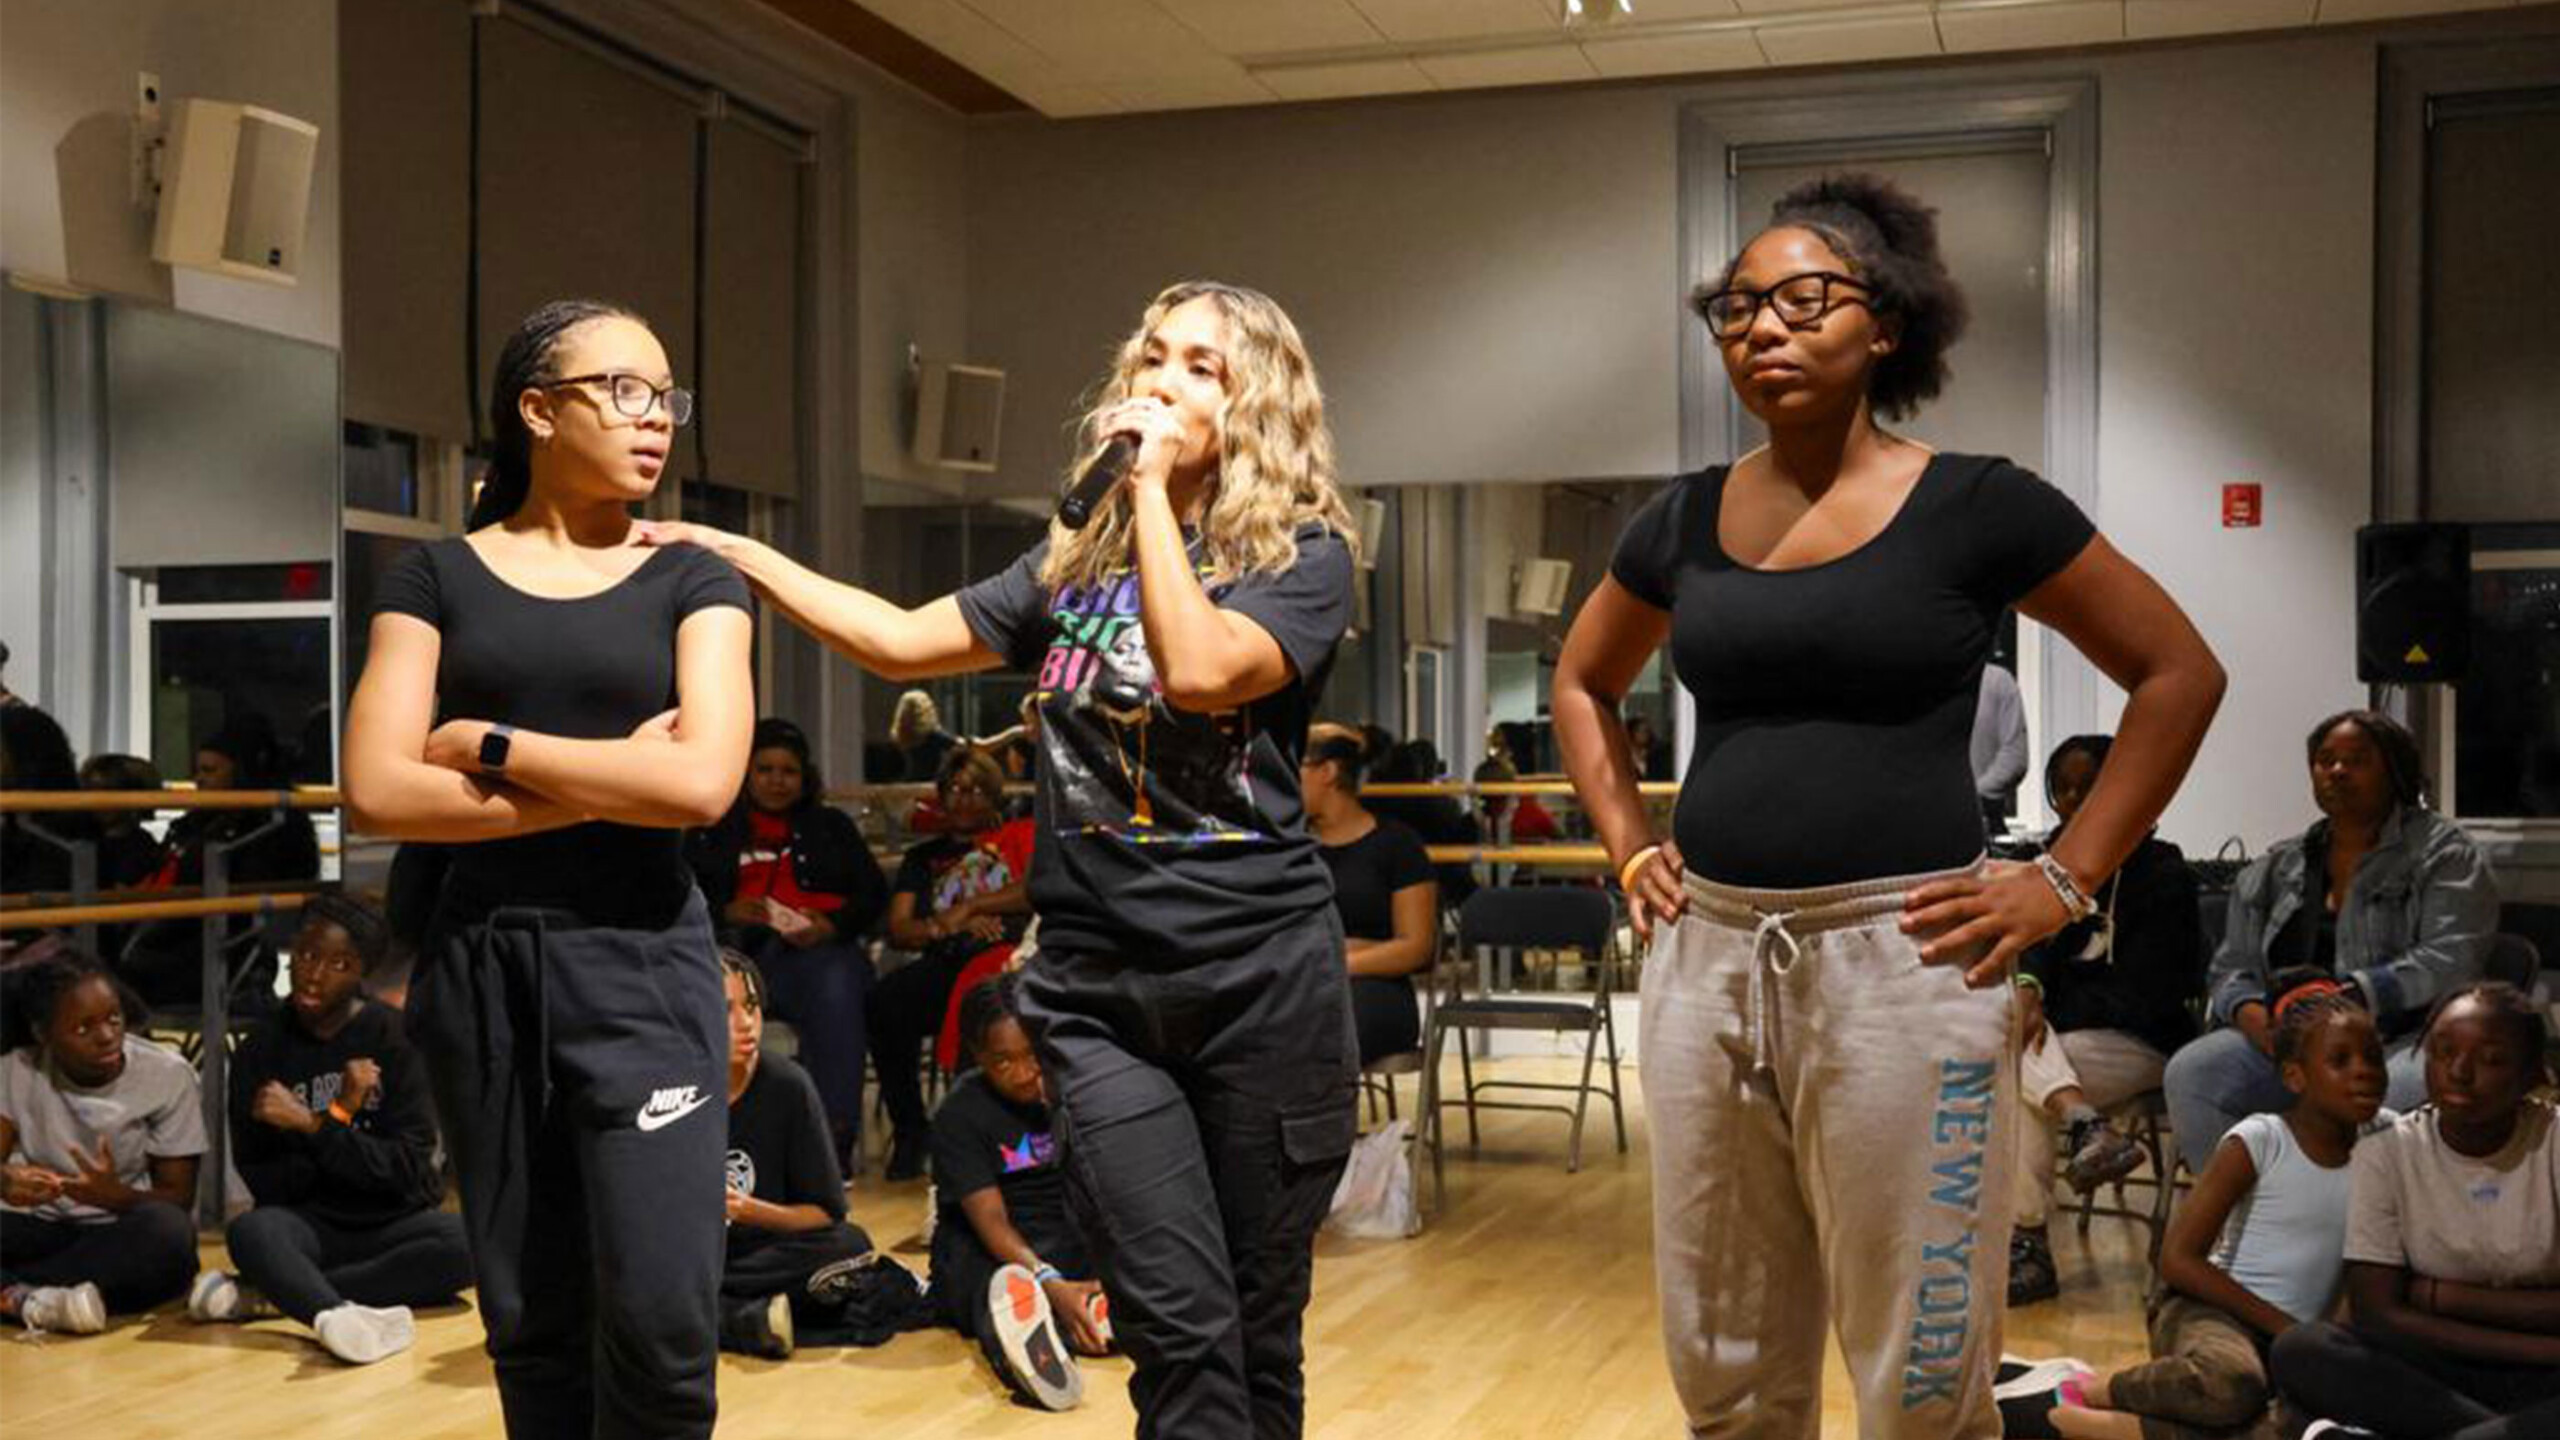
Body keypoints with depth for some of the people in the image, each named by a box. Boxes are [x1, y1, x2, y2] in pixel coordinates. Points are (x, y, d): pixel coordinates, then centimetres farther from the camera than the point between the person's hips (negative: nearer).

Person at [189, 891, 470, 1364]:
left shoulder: (394, 1036, -4)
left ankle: (271, 1294, -31)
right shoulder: (259, 1051, 2)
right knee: (249, 1231, -32)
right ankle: (341, 1315, -60)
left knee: (464, 1244, -32)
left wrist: (312, 1125, -19)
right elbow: (261, 1182, -3)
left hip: (394, 1222, 0)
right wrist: (339, 1117, -16)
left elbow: (407, 1166, -10)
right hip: (312, 1224, 1)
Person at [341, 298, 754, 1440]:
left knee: (664, 1323, -10)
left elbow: (703, 783, -11)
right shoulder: (437, 578, 6)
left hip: (641, 962, -1)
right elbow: (377, 792, -6)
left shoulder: (691, 583, 5)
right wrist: (614, 784, -10)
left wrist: (488, 747, -8)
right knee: (529, 1325, 8)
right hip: (481, 964, 1)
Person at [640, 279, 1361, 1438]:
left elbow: (1198, 670, -21)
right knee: (1178, 1332, -4)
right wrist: (737, 553, 9)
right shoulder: (1077, 556, 13)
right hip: (1095, 983, 3)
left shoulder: (1304, 556, -2)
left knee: (1258, 1328, 7)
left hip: (1258, 977, -3)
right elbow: (903, 642, 13)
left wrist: (1152, 487, -13)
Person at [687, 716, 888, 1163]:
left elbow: (874, 894, 15)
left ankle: (835, 1137, -38)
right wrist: (727, 912, -8)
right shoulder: (713, 830, 26)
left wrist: (831, 925, -5)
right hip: (740, 944, 0)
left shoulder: (832, 825, 27)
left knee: (836, 993, -36)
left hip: (820, 945, 0)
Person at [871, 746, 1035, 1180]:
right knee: (885, 1002, -31)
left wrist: (969, 908, -2)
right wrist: (947, 925, -3)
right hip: (946, 962, 3)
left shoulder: (1019, 834, 23)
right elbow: (898, 929, 17)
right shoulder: (923, 857, 31)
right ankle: (910, 1131, -16)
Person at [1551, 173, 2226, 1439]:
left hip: (1897, 963, -4)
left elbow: (2179, 675, 2)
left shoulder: (1975, 507, -3)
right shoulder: (1684, 521, 8)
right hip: (1703, 958, 4)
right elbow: (1584, 682, 25)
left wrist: (2064, 881, -3)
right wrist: (1628, 848, 12)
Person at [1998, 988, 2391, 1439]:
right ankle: (2087, 1392, -15)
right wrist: (2278, 1323, -14)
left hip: (2289, 1345, 4)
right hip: (2209, 1310, -4)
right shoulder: (2258, 1141, -7)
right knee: (2230, 1382, -42)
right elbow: (2178, 1259, -8)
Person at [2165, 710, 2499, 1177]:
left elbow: (2451, 963, -8)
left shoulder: (2443, 852, 6)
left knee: (2412, 1087, -39)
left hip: (2401, 1041, -4)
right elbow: (2231, 969, 16)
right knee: (2189, 1073, -24)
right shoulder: (2275, 869, 20)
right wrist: (2251, 1014, -9)